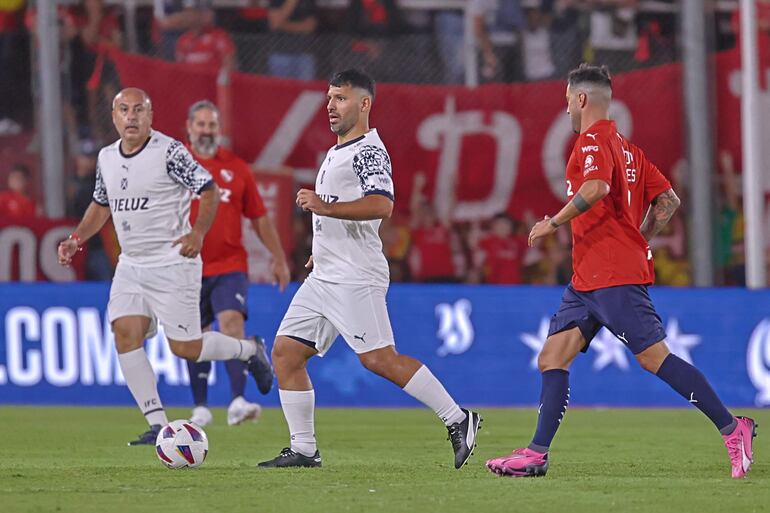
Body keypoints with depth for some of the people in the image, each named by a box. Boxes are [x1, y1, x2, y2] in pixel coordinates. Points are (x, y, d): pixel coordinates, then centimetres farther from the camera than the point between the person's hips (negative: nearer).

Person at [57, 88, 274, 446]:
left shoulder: (169, 151, -12)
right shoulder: (106, 158, 8)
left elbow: (209, 190, -9)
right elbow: (101, 204, 23)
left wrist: (197, 233, -22)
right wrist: (77, 238, 8)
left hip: (173, 264, -6)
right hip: (131, 265, 6)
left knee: (185, 347, -6)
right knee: (125, 334, -11)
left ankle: (249, 350, 24)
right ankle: (158, 425, -6)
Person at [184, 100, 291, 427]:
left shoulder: (236, 168, 7)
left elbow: (259, 217, 13)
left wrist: (278, 258, 12)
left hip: (230, 266, 0)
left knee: (232, 321, -19)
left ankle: (238, 402, -28)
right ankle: (201, 408, 18)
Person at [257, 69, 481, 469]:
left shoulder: (368, 150, -11)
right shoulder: (338, 152, 21)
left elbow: (381, 205, -27)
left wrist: (325, 207, -28)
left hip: (355, 278, -10)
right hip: (324, 276, 10)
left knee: (379, 359, -14)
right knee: (285, 353, 4)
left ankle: (457, 419, -6)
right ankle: (303, 450, 7)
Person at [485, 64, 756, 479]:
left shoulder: (593, 139, -9)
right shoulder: (619, 143, 20)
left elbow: (597, 188, -30)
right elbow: (668, 200, 22)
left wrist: (553, 223, -20)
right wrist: (638, 240, 25)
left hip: (613, 274, -10)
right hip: (589, 277, 10)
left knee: (653, 356, -12)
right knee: (553, 357, 5)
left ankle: (731, 427, -10)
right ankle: (537, 454, 2)